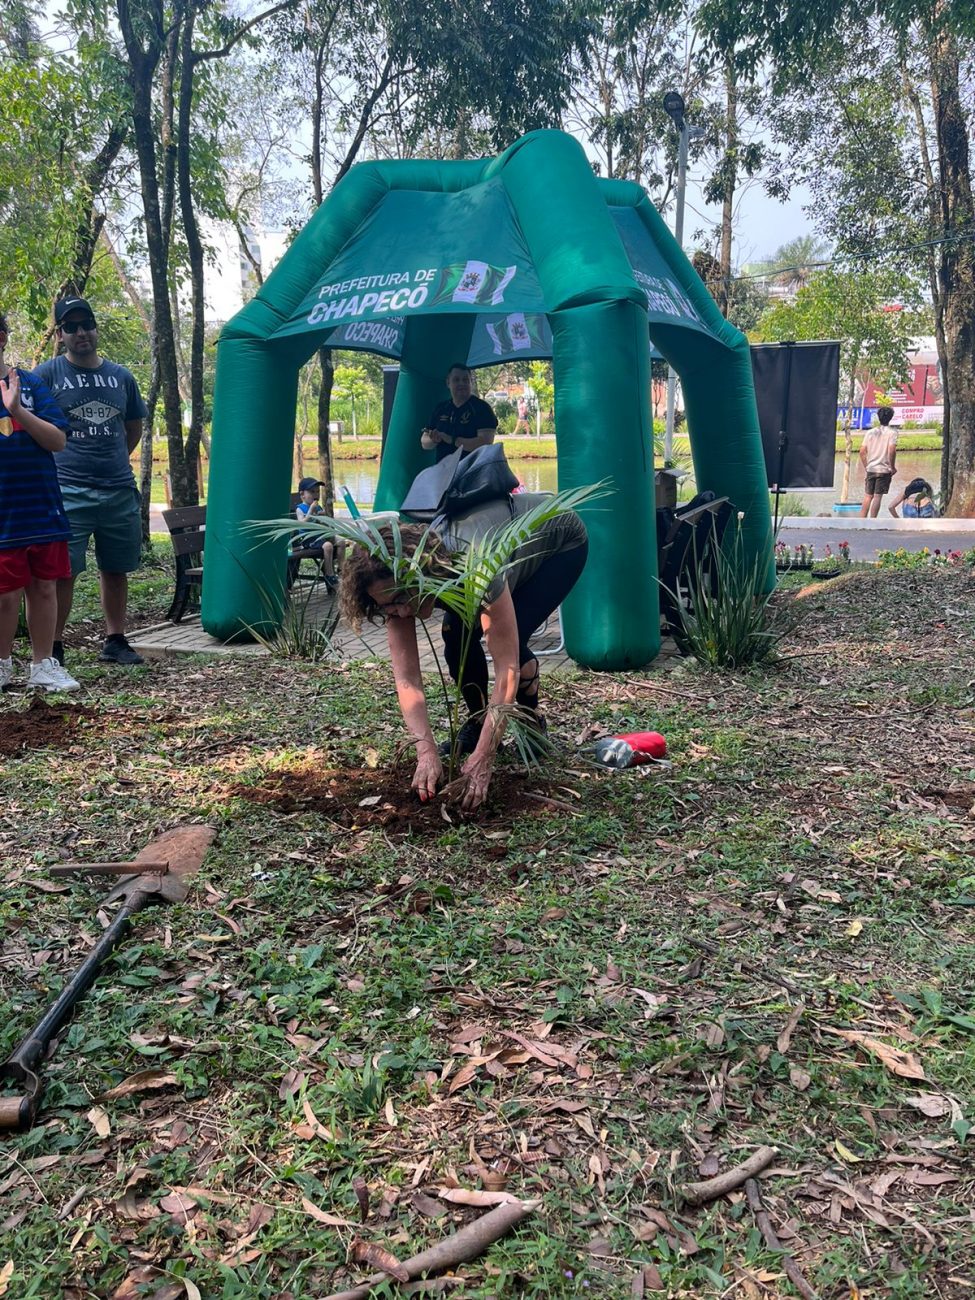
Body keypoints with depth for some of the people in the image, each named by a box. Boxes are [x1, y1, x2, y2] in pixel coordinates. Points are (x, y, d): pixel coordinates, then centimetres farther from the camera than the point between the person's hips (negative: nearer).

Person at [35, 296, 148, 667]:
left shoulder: (121, 376, 12)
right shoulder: (48, 373, 0)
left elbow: (134, 427, 23)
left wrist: (114, 461, 13)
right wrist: (55, 465, -1)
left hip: (120, 490, 4)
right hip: (69, 493, -4)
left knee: (116, 569, 10)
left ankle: (115, 641, 20)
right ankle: (52, 647, 3)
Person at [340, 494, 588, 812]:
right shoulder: (396, 584, -26)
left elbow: (507, 669, -44)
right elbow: (406, 678, -28)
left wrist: (482, 759, -47)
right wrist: (426, 752, -41)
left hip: (561, 540, -5)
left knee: (507, 642, -24)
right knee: (457, 633, -15)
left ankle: (532, 723, 3)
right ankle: (479, 723, 8)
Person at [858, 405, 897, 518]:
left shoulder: (870, 432, 6)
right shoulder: (891, 433, -5)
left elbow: (862, 451, 4)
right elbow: (892, 451, -17)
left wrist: (866, 467, 13)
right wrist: (893, 467, -5)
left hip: (870, 469, 3)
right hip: (884, 470, -3)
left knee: (868, 496, 11)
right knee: (878, 496, -1)